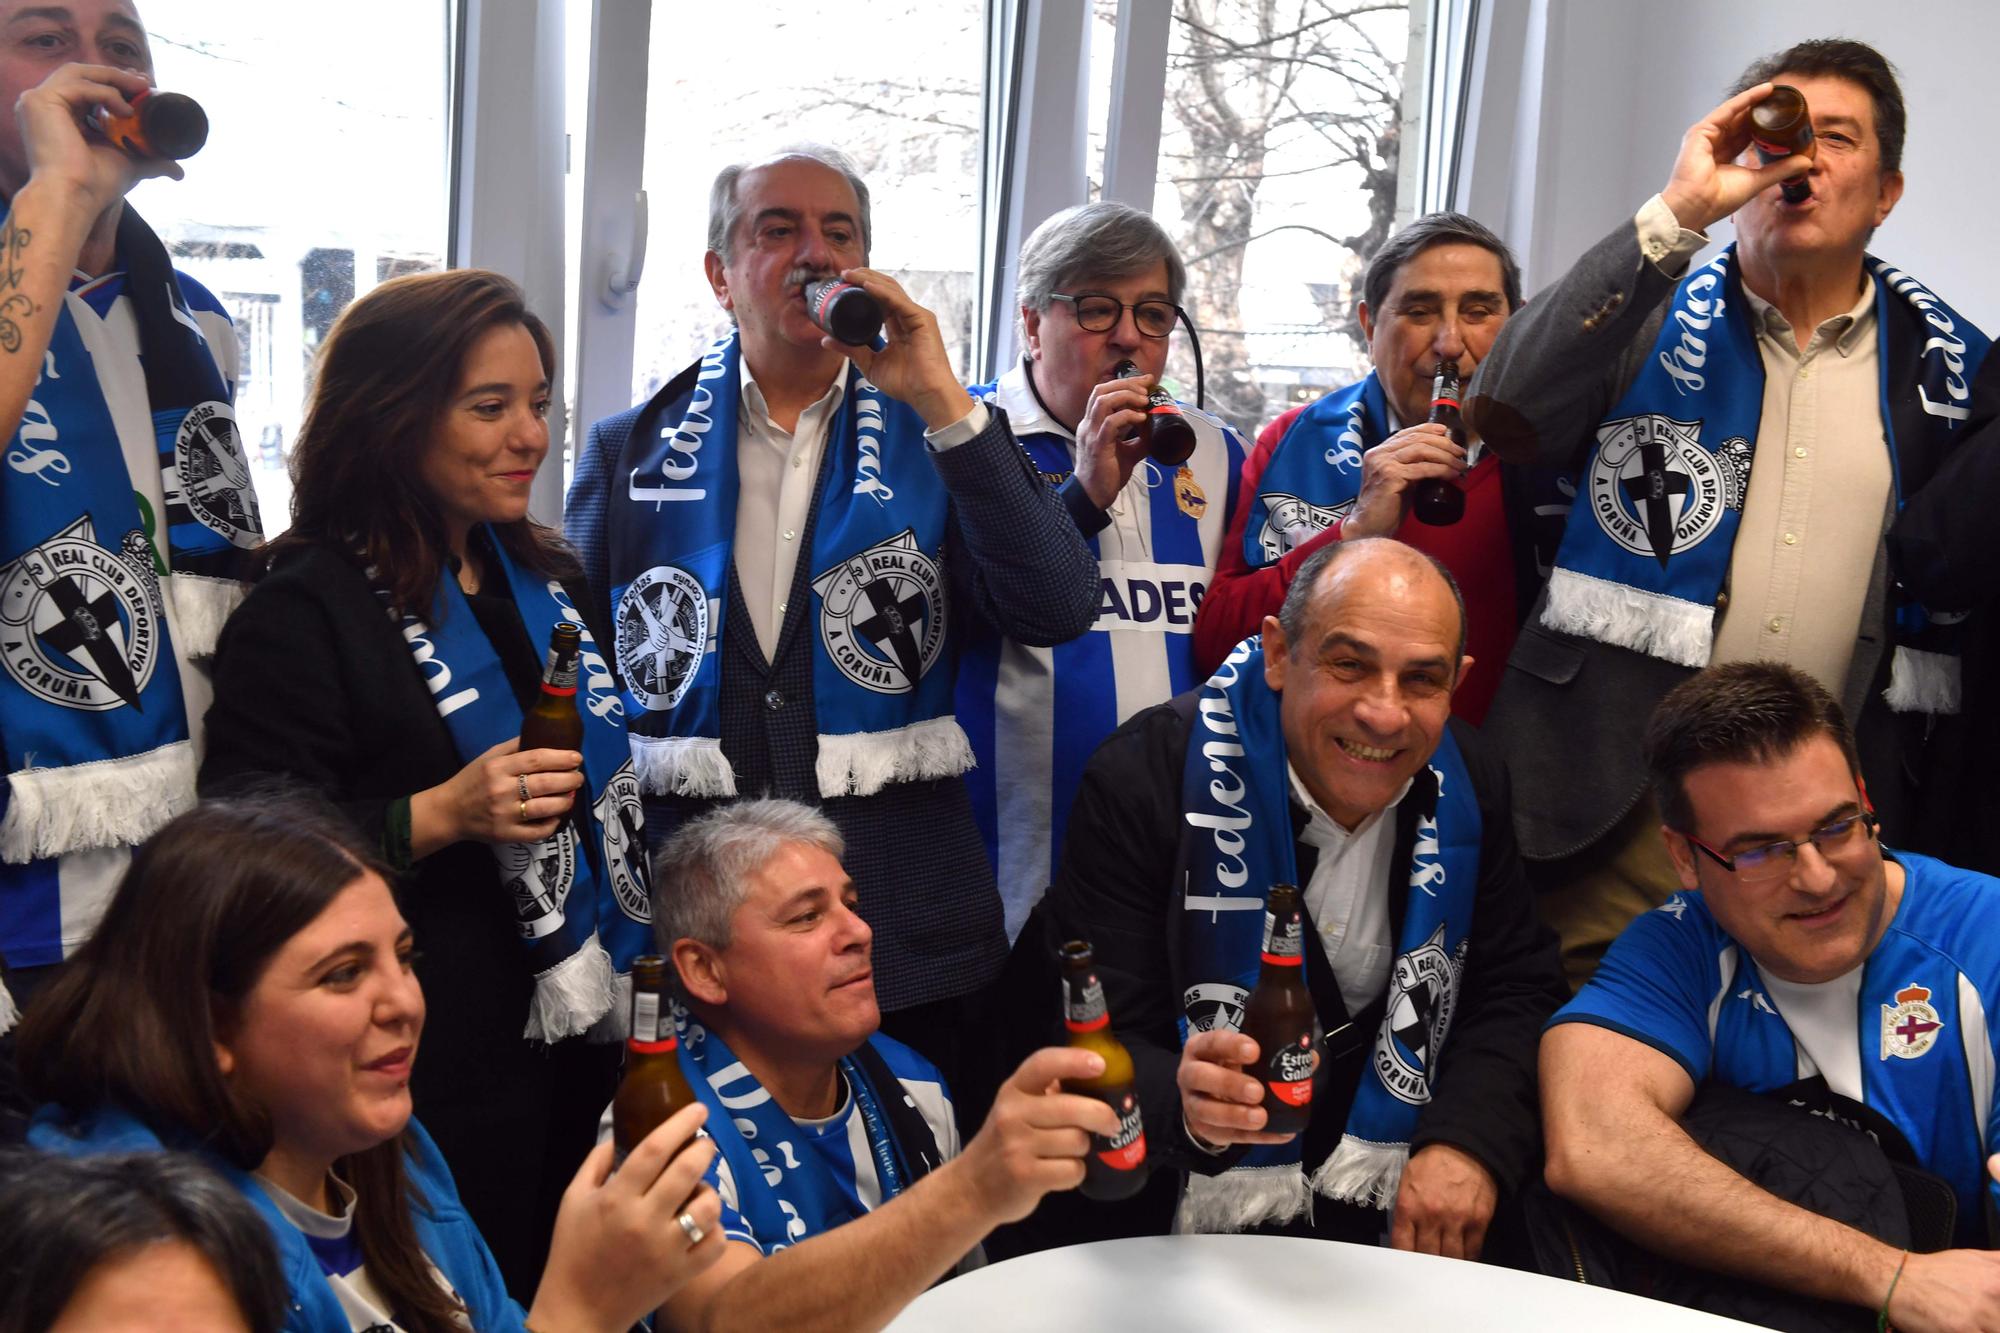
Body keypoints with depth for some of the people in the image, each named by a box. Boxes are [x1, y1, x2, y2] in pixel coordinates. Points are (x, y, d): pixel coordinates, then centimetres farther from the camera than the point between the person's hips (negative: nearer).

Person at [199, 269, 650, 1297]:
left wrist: (648, 968, 16)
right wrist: (441, 816, -26)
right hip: (442, 1068, -6)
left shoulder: (548, 577, 10)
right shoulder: (304, 608, -11)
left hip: (590, 1032, 7)